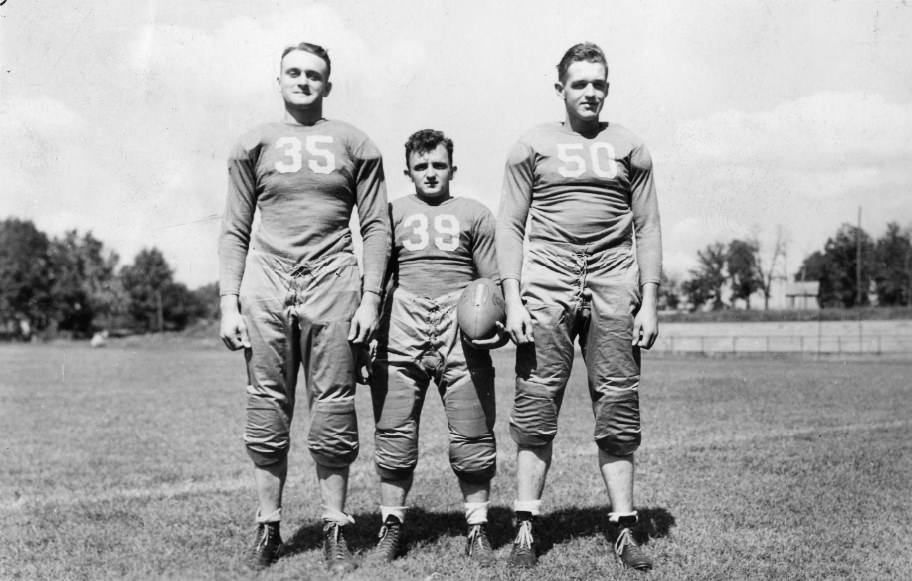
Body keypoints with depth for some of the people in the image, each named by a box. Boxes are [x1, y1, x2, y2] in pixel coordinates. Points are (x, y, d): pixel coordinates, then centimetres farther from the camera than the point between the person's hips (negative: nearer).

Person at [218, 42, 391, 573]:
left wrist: (371, 298, -2)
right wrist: (229, 303, 3)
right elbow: (235, 231, 12)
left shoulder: (355, 145, 10)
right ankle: (268, 529, 11)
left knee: (334, 410, 0)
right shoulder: (254, 145, 13)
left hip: (332, 287, -1)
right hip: (264, 289, 1)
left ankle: (335, 529, 9)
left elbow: (376, 227, 7)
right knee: (268, 410, 2)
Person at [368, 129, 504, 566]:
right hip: (400, 333, 1)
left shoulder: (475, 215, 15)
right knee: (394, 436, 1)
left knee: (473, 439, -1)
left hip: (461, 335, 0)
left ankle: (477, 530, 9)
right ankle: (391, 527, 12)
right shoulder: (391, 213, 17)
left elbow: (492, 280, 13)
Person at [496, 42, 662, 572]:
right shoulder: (532, 146, 9)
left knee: (618, 407, 1)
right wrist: (512, 299, -4)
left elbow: (648, 228, 11)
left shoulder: (630, 149, 13)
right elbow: (510, 226, 6)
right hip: (547, 286, -1)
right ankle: (526, 525, 2)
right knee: (537, 403, -4)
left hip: (614, 289, 1)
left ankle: (624, 525, 7)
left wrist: (649, 301, 2)